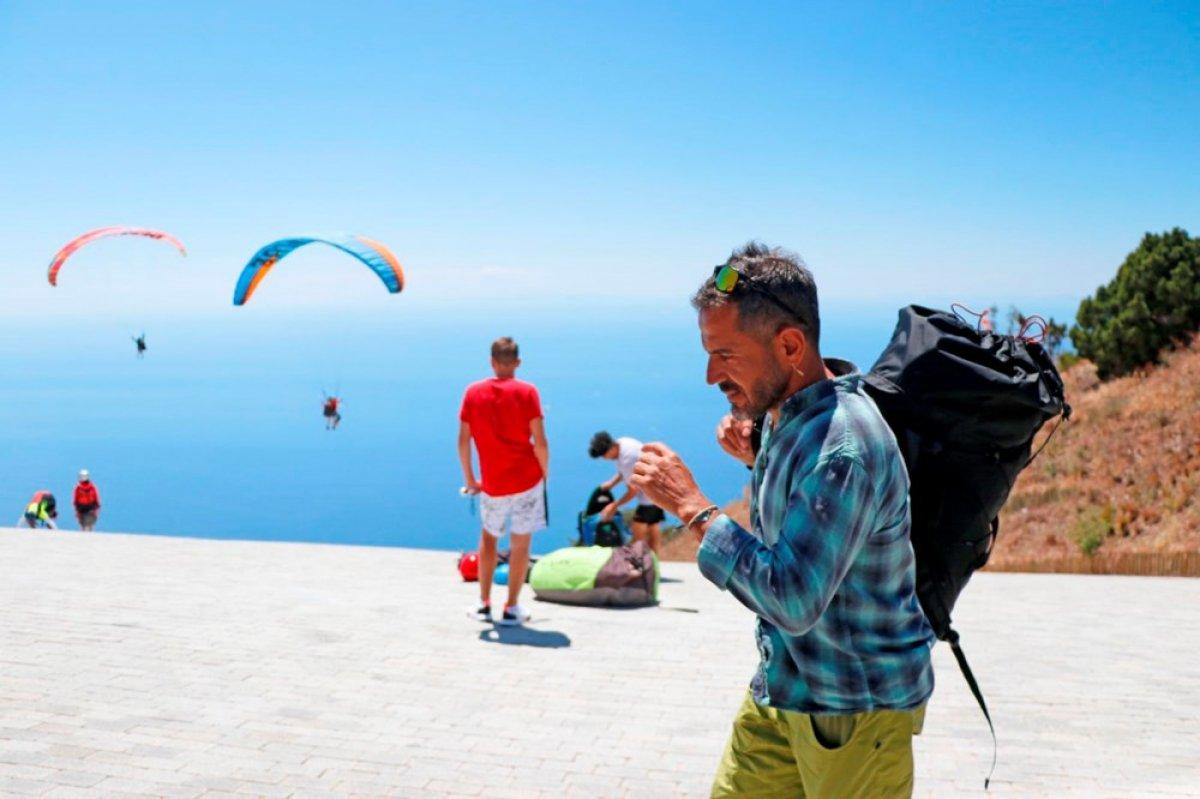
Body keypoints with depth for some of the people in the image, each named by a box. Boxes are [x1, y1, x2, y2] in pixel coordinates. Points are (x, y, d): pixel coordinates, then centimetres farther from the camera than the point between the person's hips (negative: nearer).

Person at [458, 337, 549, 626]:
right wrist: (545, 473, 4)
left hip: (492, 483, 2)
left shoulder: (473, 392, 2)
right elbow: (540, 442, -11)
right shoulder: (527, 392, -6)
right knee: (521, 542, 6)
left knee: (488, 537, 20)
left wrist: (469, 479, 11)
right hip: (527, 479, -2)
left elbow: (463, 441, 1)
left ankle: (484, 605, 21)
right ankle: (511, 609, 9)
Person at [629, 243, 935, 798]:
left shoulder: (844, 448, -29)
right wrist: (758, 458, 0)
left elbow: (795, 602, -33)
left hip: (857, 709, -8)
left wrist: (693, 507, -29)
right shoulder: (781, 415, 1)